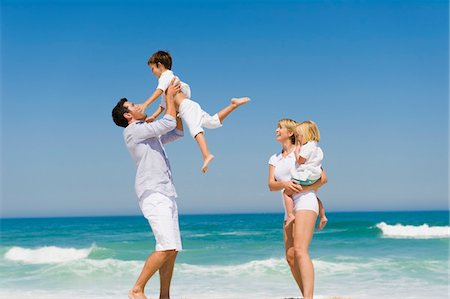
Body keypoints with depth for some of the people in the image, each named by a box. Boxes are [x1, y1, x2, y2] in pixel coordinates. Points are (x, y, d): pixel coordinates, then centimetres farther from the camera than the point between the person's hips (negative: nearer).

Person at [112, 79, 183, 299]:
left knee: (172, 250, 4)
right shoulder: (133, 131, -3)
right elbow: (168, 124, -8)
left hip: (167, 195, 9)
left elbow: (177, 132, 32)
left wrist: (174, 101, 25)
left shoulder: (150, 135, 25)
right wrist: (169, 96, 4)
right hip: (153, 195, -9)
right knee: (166, 247, -19)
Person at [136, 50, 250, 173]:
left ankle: (206, 155, -44)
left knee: (195, 128, -26)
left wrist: (145, 104, -29)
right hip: (188, 108, 10)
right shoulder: (168, 78, 31)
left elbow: (159, 91, -20)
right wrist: (153, 116, 21)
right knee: (213, 122, 11)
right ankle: (233, 104, 14)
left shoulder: (166, 76, 1)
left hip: (187, 107, -10)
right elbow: (164, 103, 30)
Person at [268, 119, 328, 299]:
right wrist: (285, 184, -19)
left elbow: (323, 178, -3)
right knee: (290, 257, 2)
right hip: (290, 209, 7)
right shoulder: (274, 159, 18)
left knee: (300, 251, -23)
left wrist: (303, 189, -16)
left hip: (305, 203, -7)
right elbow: (271, 185, 3)